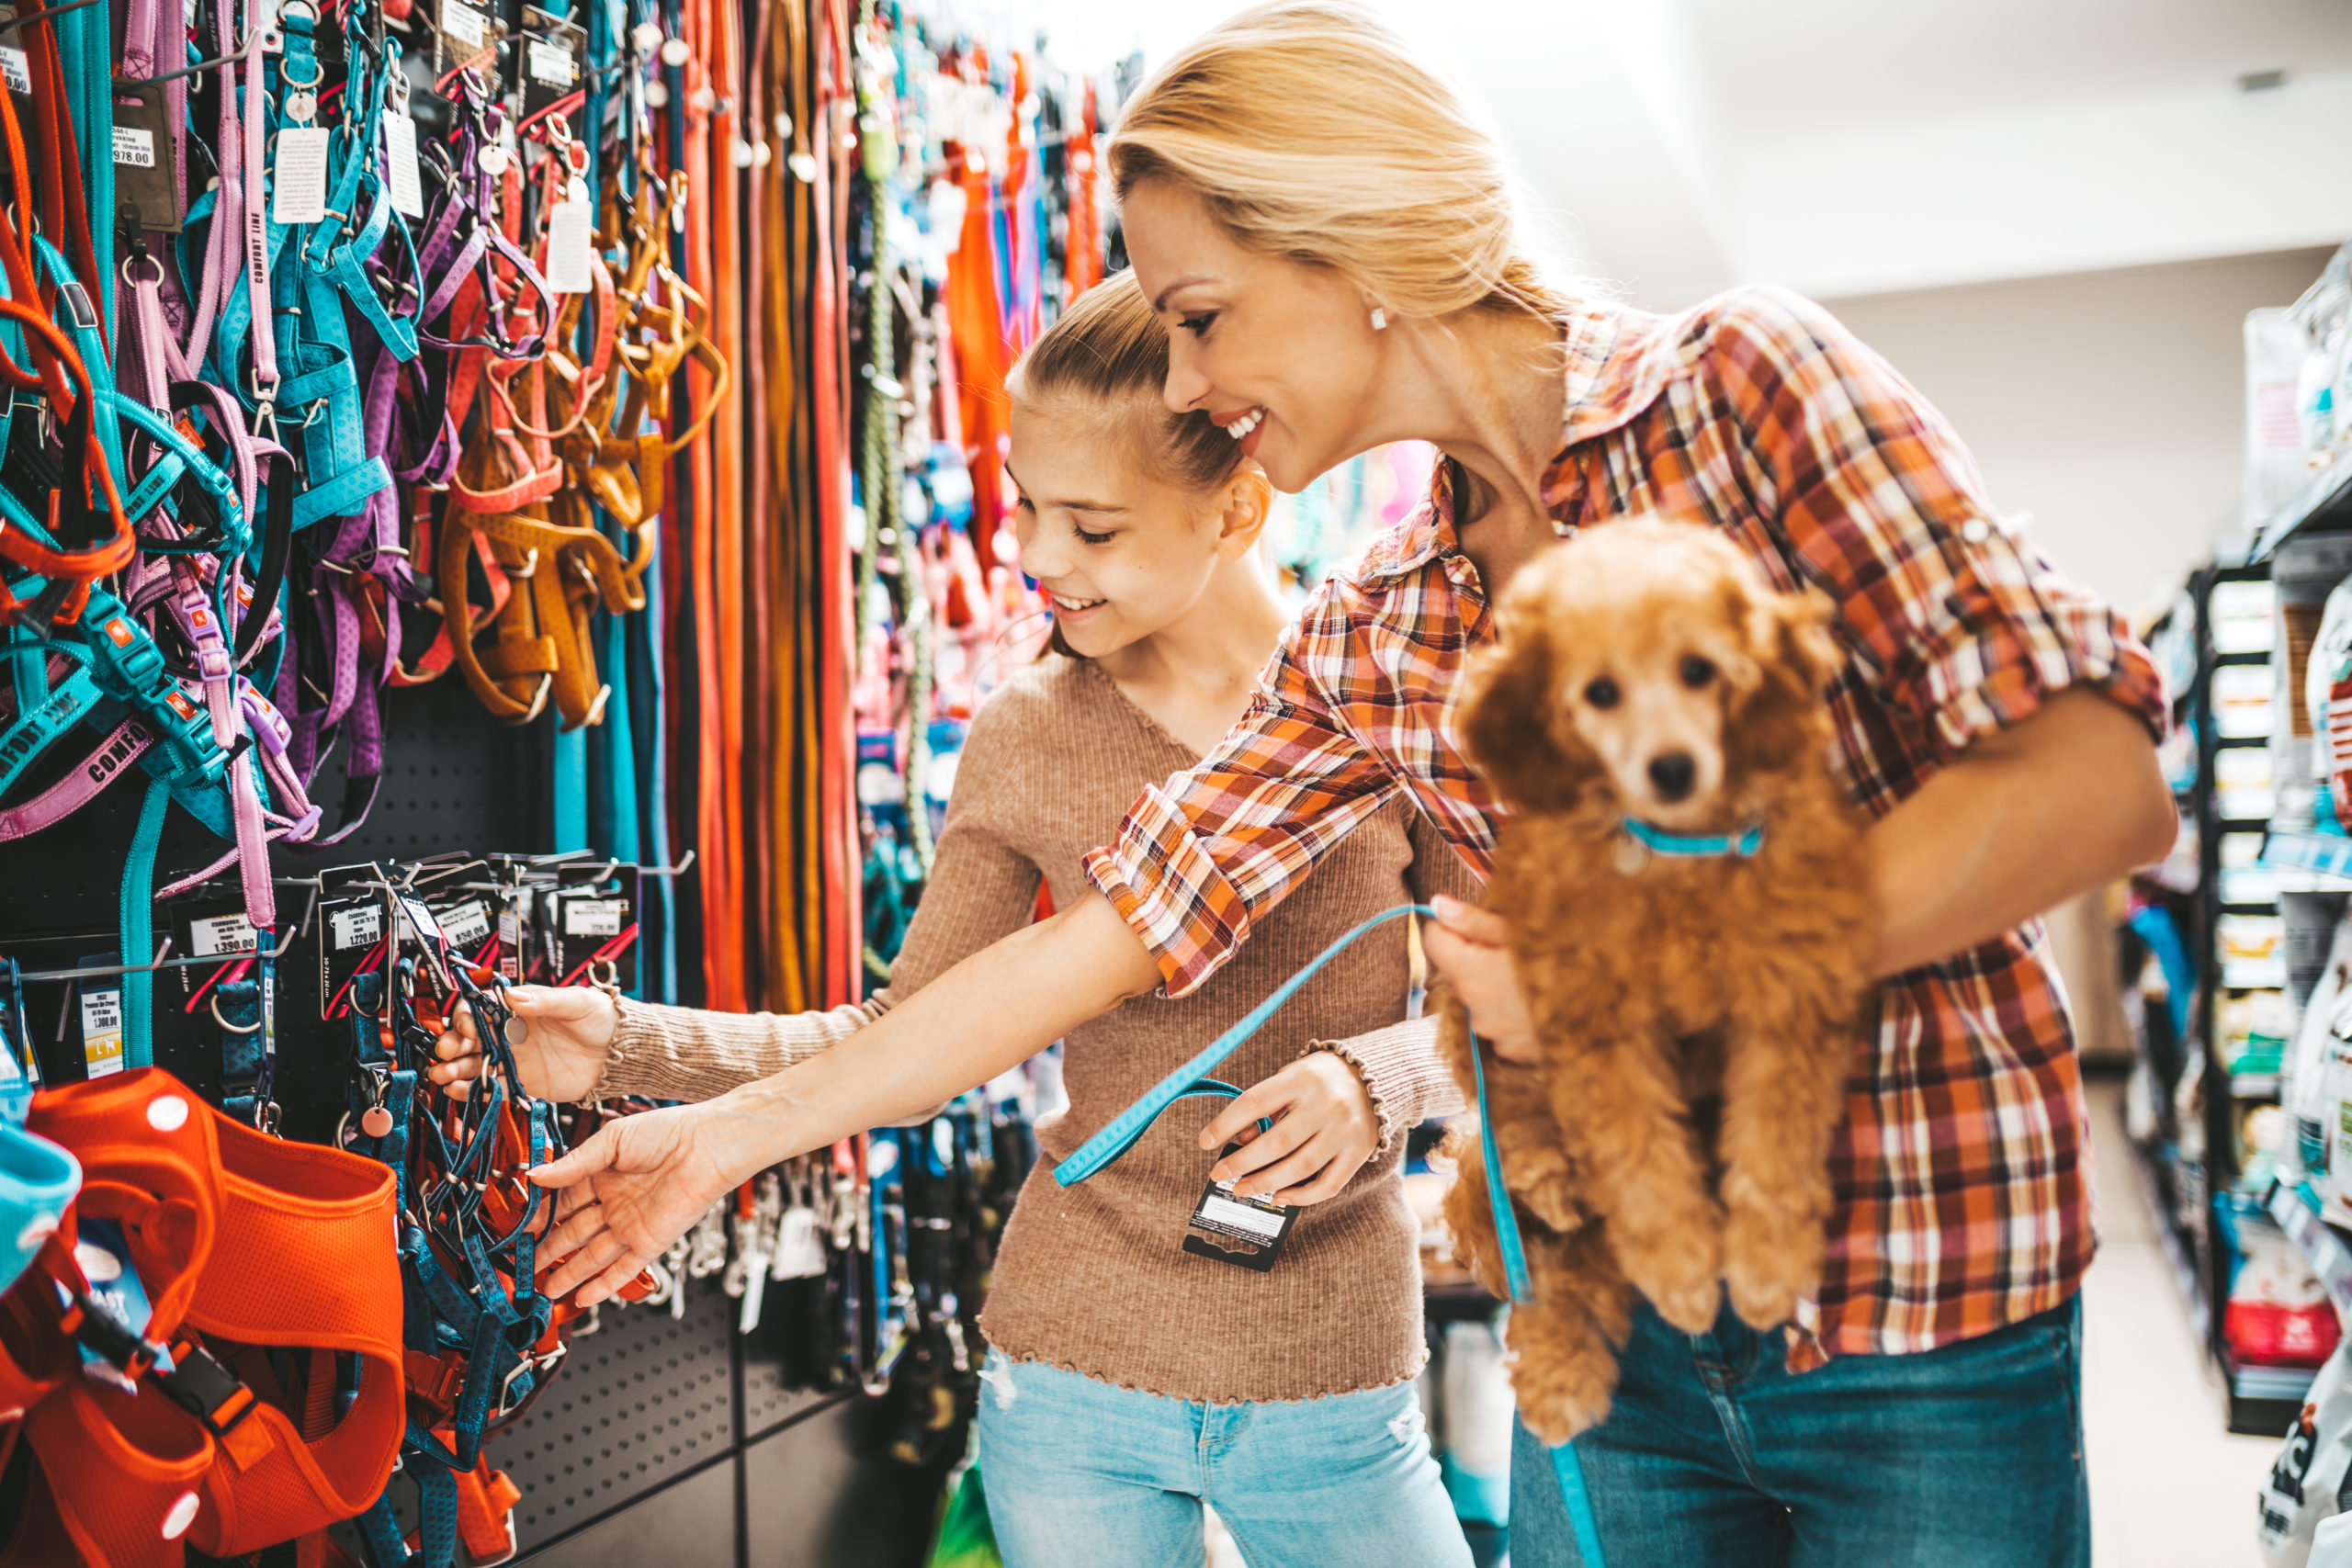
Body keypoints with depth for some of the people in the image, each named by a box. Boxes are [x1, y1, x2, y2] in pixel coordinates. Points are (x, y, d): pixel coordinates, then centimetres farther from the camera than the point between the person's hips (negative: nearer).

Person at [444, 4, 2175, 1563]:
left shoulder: (1743, 380, -12)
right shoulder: (1371, 635, 3)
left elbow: (2099, 778, -18)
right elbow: (1098, 938, 3)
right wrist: (731, 1133, 5)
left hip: (1929, 1329, -4)